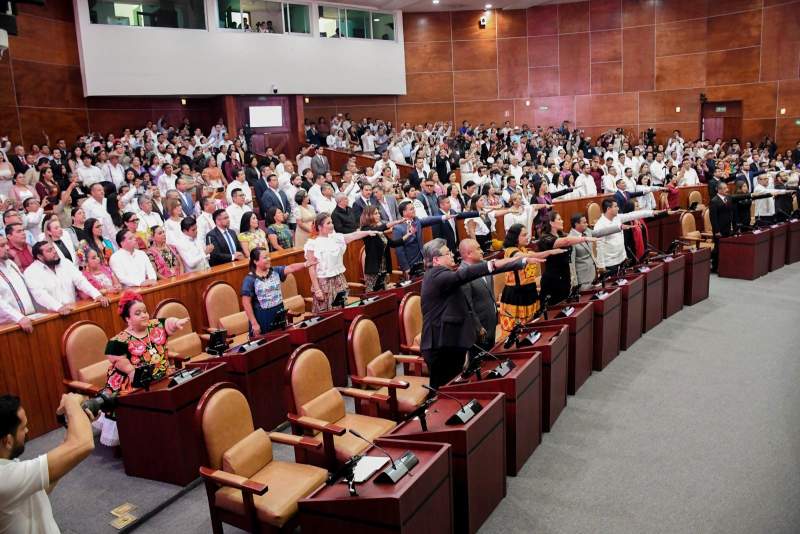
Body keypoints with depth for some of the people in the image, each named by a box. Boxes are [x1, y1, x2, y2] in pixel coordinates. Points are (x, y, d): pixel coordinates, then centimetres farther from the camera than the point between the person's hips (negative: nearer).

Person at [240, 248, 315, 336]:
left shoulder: (275, 271, 2)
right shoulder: (249, 280, -12)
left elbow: (291, 268, -11)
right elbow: (246, 303, -13)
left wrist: (305, 264, -29)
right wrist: (254, 323, -14)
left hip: (279, 313, 5)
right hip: (262, 317, -5)